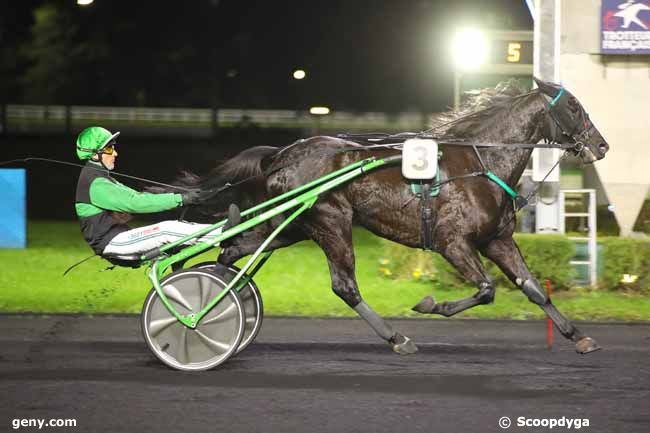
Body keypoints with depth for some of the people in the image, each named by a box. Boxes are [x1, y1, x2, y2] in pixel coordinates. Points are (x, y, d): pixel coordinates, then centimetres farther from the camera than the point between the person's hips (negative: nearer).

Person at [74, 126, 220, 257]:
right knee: (166, 230, -22)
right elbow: (134, 202, -23)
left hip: (118, 235, 10)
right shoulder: (95, 184, -17)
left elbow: (133, 196, 13)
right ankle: (223, 235, -25)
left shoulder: (101, 178, 17)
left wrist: (175, 198, 0)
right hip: (111, 243, -10)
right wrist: (179, 199, -22)